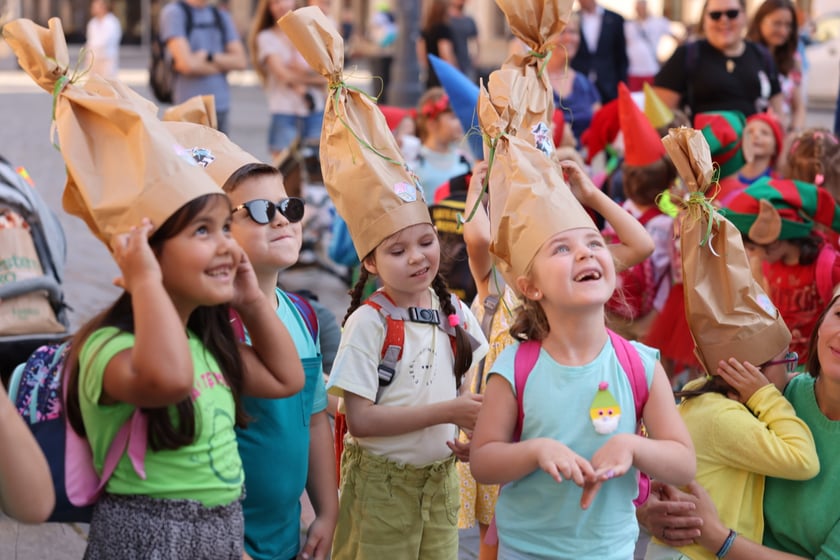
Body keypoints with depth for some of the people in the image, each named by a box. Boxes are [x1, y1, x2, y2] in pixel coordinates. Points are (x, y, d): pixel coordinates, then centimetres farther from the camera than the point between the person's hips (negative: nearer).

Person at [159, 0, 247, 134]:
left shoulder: (222, 16, 16)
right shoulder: (173, 12, -3)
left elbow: (240, 61, 6)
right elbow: (187, 63, -15)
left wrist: (209, 56, -10)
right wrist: (223, 65, 1)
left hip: (221, 107, 6)